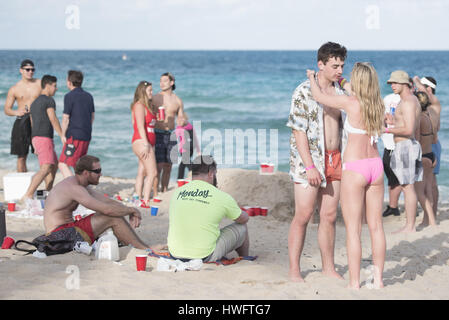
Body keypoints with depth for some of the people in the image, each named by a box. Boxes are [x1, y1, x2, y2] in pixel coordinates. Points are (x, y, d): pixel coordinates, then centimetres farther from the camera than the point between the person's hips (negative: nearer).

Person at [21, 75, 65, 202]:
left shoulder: (34, 103, 22)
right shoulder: (49, 100, -6)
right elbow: (53, 119, -17)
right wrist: (62, 136, -21)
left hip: (36, 139, 10)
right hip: (44, 138, -10)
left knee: (54, 165, 23)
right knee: (46, 168, -21)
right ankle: (28, 195, -33)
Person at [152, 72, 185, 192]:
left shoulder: (178, 101, 7)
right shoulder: (154, 99, -3)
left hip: (171, 136, 4)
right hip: (158, 135, -4)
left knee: (168, 167, 6)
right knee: (158, 167, -11)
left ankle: (164, 193, 14)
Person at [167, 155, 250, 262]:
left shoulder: (176, 193, 4)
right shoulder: (221, 197, -7)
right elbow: (244, 218, 13)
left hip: (175, 254, 5)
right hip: (206, 257, -5)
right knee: (241, 227, 17)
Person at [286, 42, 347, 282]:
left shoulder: (339, 92, 10)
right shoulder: (304, 92, -10)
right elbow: (299, 131, -13)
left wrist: (344, 160, 10)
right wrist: (310, 166, -19)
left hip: (334, 160, 6)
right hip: (308, 160, -6)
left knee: (329, 216, 8)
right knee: (303, 215, -4)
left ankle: (328, 268, 17)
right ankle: (294, 270, 4)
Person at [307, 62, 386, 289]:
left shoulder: (351, 103, -13)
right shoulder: (379, 106, 4)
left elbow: (318, 96, 0)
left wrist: (312, 77, 18)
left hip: (354, 168, -6)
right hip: (376, 167, 6)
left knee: (353, 228, -1)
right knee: (376, 226, 11)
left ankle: (354, 283, 1)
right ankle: (378, 279, 15)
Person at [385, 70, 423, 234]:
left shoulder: (407, 102, -16)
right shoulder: (413, 100, 18)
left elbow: (409, 130, -24)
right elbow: (416, 130, 22)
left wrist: (387, 129, -15)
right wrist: (394, 122, 22)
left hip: (405, 146, -11)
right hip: (411, 145, 11)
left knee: (408, 188, -7)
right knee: (407, 187, 13)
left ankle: (410, 227, -5)